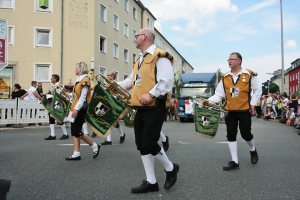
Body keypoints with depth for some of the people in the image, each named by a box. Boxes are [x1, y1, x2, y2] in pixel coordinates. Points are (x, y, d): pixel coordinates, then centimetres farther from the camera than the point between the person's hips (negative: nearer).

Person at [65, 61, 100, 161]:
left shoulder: (85, 80, -12)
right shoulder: (79, 80, 16)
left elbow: (83, 97, -19)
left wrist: (76, 109, -23)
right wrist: (74, 108, 17)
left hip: (81, 109, -10)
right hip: (76, 109, 10)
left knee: (77, 132, -7)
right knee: (74, 132, 6)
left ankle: (95, 146, 7)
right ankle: (76, 154, 8)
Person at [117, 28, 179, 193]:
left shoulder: (160, 56, -9)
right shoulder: (140, 59, 20)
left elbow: (167, 81, -21)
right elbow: (131, 81, 29)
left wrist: (151, 94, -27)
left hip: (155, 108, -9)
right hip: (141, 109, 9)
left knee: (149, 143, -10)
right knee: (141, 145, 8)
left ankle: (170, 168, 19)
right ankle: (151, 182, 18)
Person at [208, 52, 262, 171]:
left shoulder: (249, 75, -3)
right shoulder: (225, 77, 6)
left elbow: (257, 90, 4)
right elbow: (219, 94, 6)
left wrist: (253, 103, -5)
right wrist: (209, 101, -9)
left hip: (244, 110, -3)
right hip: (230, 111, 3)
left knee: (245, 134, 1)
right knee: (231, 135, 3)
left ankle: (253, 150, 36)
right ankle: (234, 162, 13)